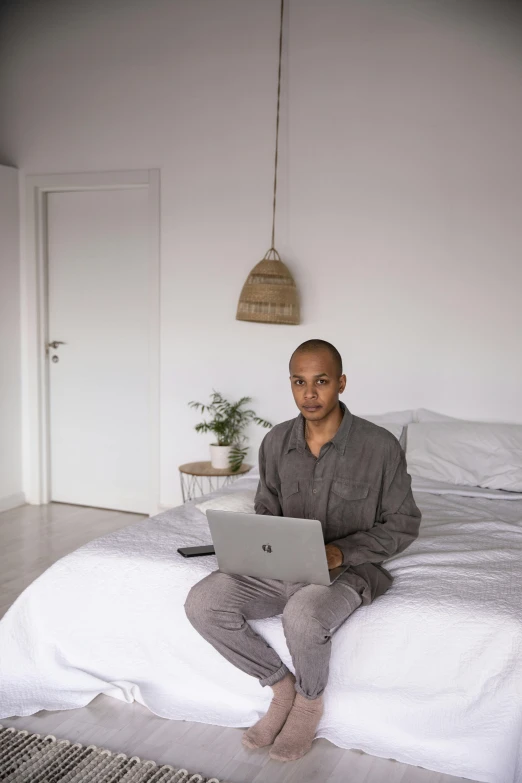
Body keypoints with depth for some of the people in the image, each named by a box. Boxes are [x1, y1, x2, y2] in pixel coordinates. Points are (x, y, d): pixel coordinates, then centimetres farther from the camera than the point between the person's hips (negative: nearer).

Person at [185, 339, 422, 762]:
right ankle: (282, 685, 4)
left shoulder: (380, 446, -12)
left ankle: (309, 700, 0)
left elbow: (403, 525, -5)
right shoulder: (276, 442, 1)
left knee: (303, 616, -37)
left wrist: (341, 551, -19)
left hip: (350, 569, -4)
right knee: (203, 602, -17)